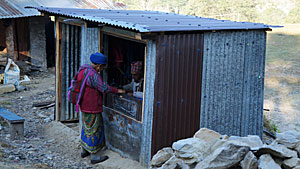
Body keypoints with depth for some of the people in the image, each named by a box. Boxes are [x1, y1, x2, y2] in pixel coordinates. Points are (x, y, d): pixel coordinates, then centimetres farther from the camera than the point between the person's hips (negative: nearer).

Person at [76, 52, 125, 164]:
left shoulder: (83, 70, 8)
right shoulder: (93, 74, -23)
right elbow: (104, 88, -21)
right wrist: (117, 91, -10)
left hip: (84, 106, 10)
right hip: (92, 108, -10)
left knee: (86, 128, 21)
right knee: (94, 130, 0)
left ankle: (84, 151, 34)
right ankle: (94, 156, 7)